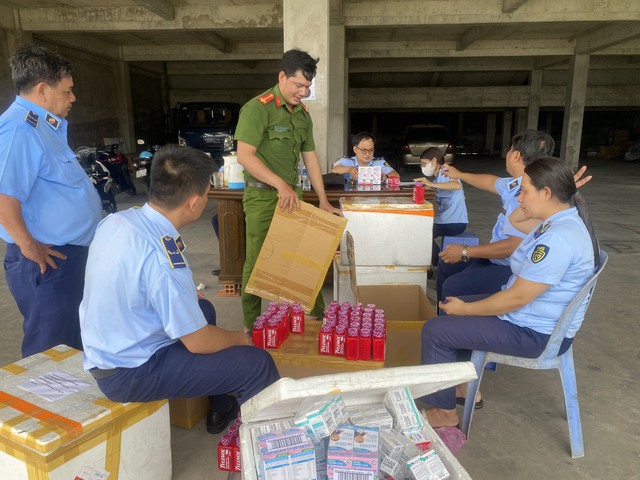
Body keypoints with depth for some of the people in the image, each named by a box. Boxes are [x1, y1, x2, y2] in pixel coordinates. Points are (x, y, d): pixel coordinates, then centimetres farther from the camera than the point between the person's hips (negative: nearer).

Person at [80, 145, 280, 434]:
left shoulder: (116, 220, -6)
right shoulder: (162, 259, -31)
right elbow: (198, 342, -21)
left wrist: (186, 293, 18)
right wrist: (240, 339, -2)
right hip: (129, 376, -9)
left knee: (204, 309, 25)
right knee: (259, 363, -12)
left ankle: (219, 409, 36)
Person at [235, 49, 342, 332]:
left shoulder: (303, 114, 11)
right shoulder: (258, 108, -11)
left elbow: (310, 157, 14)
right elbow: (244, 155, -18)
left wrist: (323, 201, 11)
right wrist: (280, 184, -24)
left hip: (292, 194, 7)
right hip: (262, 195, -6)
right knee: (257, 261, 0)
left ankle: (316, 314, 26)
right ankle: (251, 327, 16)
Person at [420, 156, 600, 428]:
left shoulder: (558, 238, -30)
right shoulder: (562, 220, 3)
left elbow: (517, 297, -27)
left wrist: (464, 309, -18)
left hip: (536, 333, -11)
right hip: (536, 315, 11)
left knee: (435, 330, -12)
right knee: (452, 305, 18)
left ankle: (444, 411, 8)